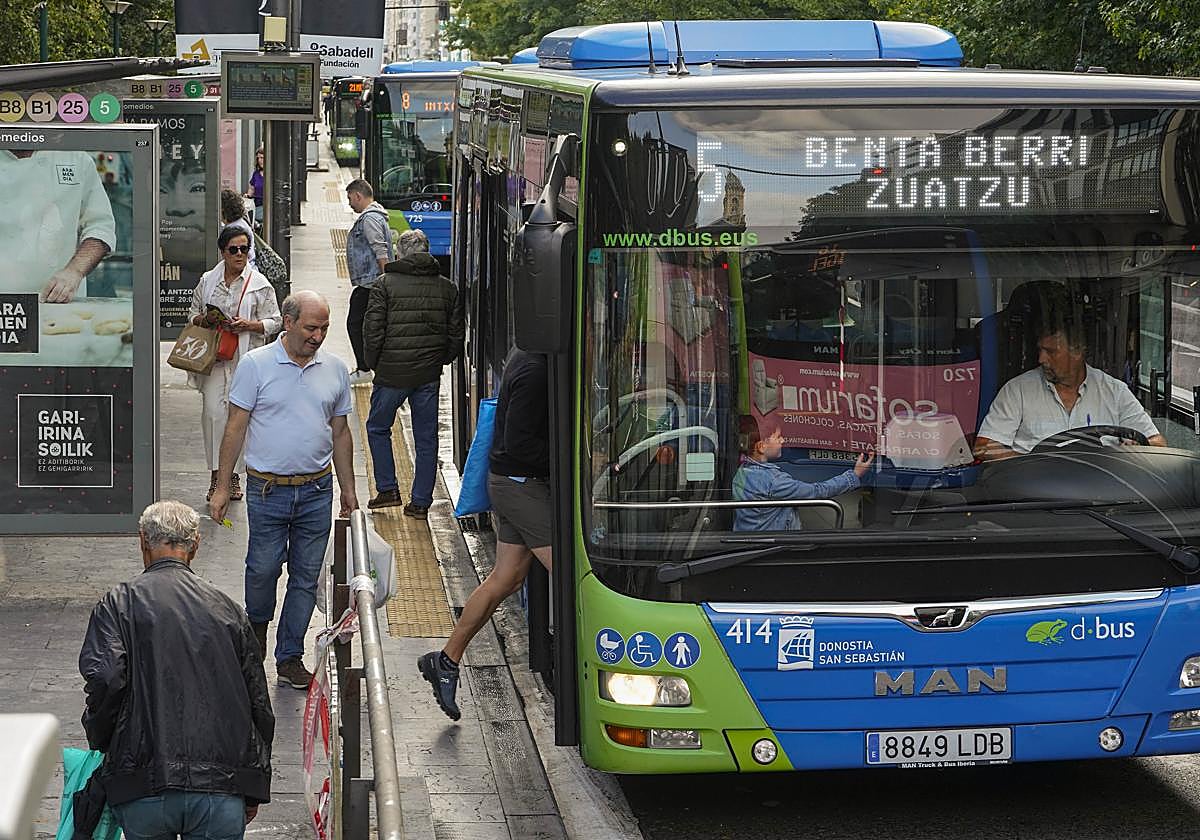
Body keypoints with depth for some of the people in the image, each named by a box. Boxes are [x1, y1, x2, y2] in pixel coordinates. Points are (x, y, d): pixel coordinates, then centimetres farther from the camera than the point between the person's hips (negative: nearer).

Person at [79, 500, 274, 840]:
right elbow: (259, 703, 13)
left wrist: (99, 742, 6)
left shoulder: (120, 602, 2)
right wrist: (256, 790, 22)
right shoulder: (227, 608, 12)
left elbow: (103, 680, -14)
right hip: (223, 790, 2)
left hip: (143, 788, -2)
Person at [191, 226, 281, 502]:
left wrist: (248, 325, -14)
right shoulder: (208, 281, 9)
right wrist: (204, 319, -5)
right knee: (213, 411, -9)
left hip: (245, 358, -1)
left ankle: (233, 474, 11)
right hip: (213, 355, 1)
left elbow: (274, 321, 3)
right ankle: (216, 474, -3)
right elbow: (193, 314, 18)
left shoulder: (259, 284, 2)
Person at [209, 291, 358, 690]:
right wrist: (222, 487, -5)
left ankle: (289, 658, 15)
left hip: (317, 491, 3)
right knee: (263, 568, 2)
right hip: (267, 489, -3)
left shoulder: (335, 369, 6)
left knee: (306, 576, 5)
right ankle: (257, 625, 33)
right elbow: (236, 428, -3)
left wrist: (348, 489, 15)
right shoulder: (256, 365, -5)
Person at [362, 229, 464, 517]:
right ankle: (421, 501, 11)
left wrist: (374, 364, 4)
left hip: (392, 373, -3)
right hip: (429, 375, 3)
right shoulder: (446, 288, 4)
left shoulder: (385, 284, -7)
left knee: (378, 428, 16)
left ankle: (387, 489, 12)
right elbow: (457, 334, 6)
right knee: (426, 438, 9)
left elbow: (373, 330, -10)